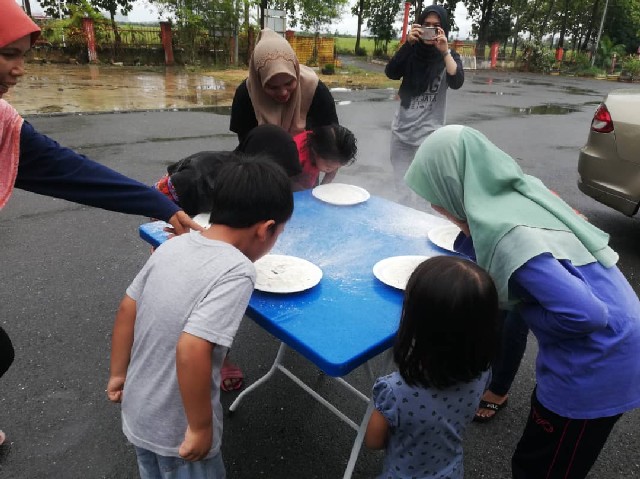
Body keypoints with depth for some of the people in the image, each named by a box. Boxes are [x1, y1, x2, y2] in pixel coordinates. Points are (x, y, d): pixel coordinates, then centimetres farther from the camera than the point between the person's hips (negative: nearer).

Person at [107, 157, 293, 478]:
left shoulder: (172, 246, -6)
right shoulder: (235, 271, -27)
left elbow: (126, 311, 1)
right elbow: (192, 350, -33)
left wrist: (118, 375, 13)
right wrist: (201, 427, -20)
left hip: (137, 414, 6)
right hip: (175, 432, -6)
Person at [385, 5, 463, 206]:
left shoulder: (449, 56, 3)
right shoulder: (411, 52, 7)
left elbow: (457, 82, -16)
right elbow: (390, 73, -10)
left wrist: (444, 51, -19)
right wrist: (408, 43, -16)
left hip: (430, 133, -2)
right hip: (401, 131, 3)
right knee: (402, 190, 10)